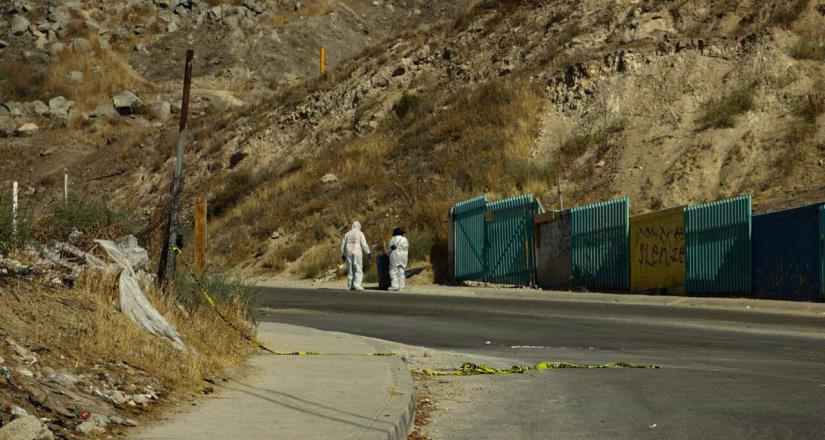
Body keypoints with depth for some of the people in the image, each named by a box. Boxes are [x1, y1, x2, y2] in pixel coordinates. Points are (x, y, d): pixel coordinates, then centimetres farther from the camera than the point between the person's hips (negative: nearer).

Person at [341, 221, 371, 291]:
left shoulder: (347, 234, 10)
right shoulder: (360, 233, -2)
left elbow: (343, 245, 10)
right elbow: (364, 244, -9)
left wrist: (343, 254, 18)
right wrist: (368, 253, -4)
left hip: (349, 253, 4)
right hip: (357, 253, -4)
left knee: (350, 270, 10)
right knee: (358, 270, -3)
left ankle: (351, 286, 7)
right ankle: (357, 284, -18)